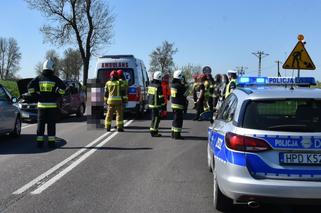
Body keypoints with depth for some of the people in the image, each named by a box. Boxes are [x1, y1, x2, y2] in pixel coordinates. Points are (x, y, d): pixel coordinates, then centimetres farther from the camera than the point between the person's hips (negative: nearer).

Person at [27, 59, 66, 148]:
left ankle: (39, 142, 7)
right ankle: (51, 142, 3)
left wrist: (35, 96, 3)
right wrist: (57, 96, 1)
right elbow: (63, 87, -12)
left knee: (41, 124, 7)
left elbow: (30, 86, -5)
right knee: (51, 124, 3)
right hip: (52, 105, -2)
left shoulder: (39, 78, 3)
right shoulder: (54, 78, -4)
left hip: (41, 104, 2)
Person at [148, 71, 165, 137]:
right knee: (156, 118, -2)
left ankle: (154, 131, 19)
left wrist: (148, 103, 22)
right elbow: (161, 97, -17)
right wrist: (163, 106, -13)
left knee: (154, 118, 15)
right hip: (157, 105, -9)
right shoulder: (158, 86, -17)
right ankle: (153, 132, -1)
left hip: (151, 104, 9)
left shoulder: (151, 84, 9)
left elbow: (149, 95, 15)